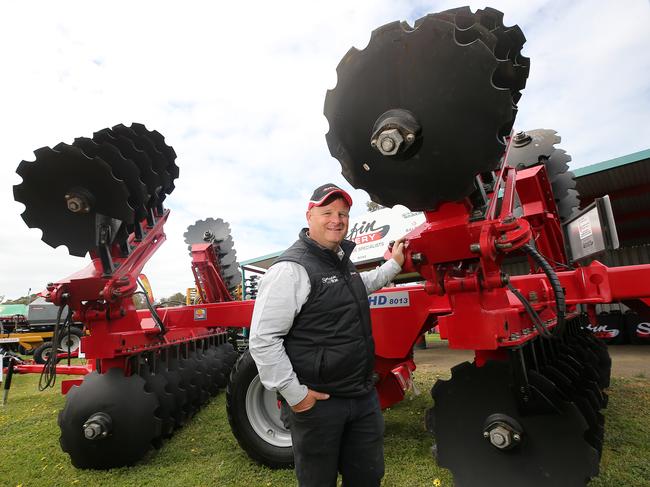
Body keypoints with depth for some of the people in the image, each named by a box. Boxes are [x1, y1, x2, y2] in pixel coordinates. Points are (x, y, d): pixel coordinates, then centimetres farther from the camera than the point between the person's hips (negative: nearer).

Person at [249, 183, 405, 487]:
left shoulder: (342, 261, 9)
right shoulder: (291, 268, -20)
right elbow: (262, 340, -22)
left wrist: (393, 265, 30)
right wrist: (294, 394, -20)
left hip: (364, 396, 8)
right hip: (316, 403, -8)